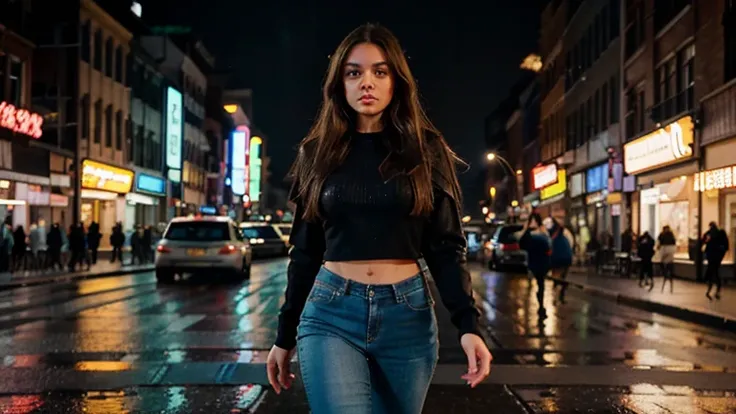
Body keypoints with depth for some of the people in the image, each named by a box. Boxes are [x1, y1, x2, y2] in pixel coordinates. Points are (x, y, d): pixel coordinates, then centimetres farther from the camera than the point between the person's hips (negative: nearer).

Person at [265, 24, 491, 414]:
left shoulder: (425, 150, 3)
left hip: (408, 315, 1)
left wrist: (468, 323, -13)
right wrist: (285, 335, 9)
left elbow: (446, 246, 0)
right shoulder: (319, 152, 6)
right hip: (331, 314, 0)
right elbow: (305, 252, 9)